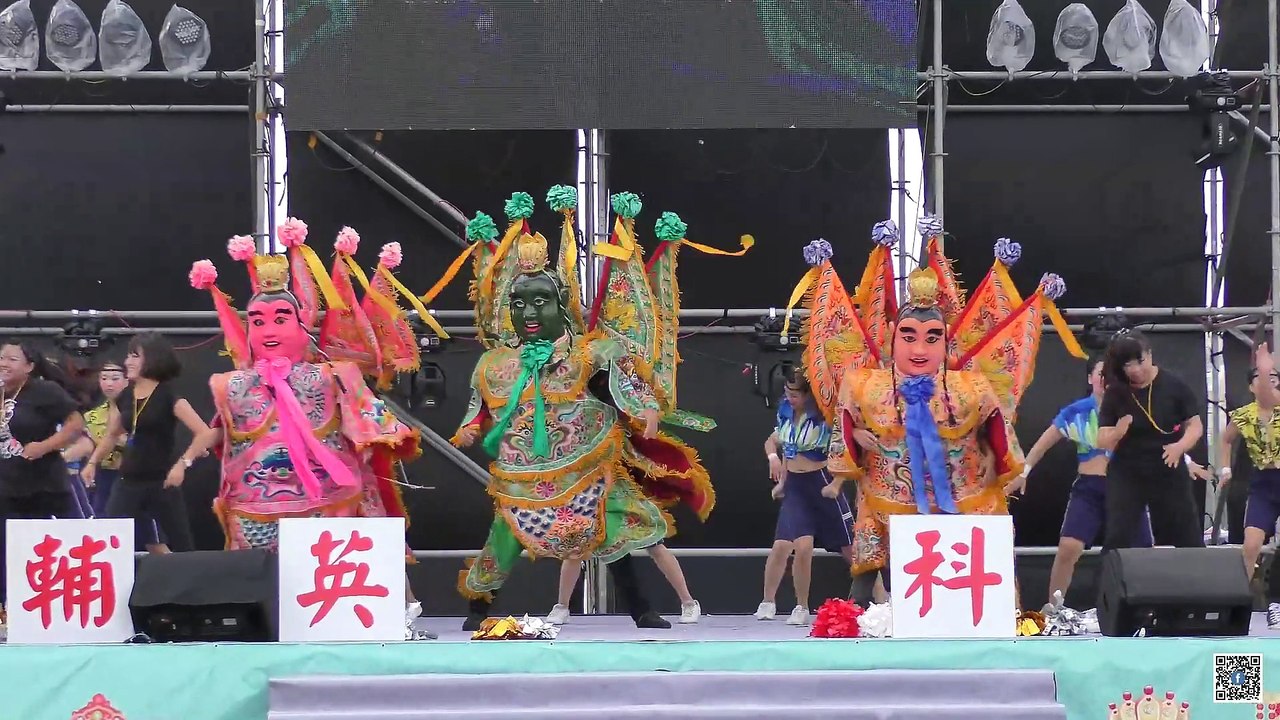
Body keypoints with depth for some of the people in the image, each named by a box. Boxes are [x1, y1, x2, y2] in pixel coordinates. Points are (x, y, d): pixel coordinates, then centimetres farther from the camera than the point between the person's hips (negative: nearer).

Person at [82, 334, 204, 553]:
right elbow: (112, 435, 24)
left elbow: (203, 432, -15)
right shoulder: (124, 397, 8)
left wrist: (183, 463, -22)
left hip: (161, 483, -5)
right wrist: (92, 463, 13)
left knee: (181, 545, 2)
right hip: (128, 482, 5)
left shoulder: (169, 396, -10)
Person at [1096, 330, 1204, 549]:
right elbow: (1103, 442, -5)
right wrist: (1117, 432, -28)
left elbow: (1195, 425, -3)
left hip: (1169, 473, 0)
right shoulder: (1115, 393, -6)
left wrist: (1180, 446, -23)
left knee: (1189, 540, 6)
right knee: (1117, 541, -5)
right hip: (1126, 475, 0)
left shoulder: (1173, 385, -8)